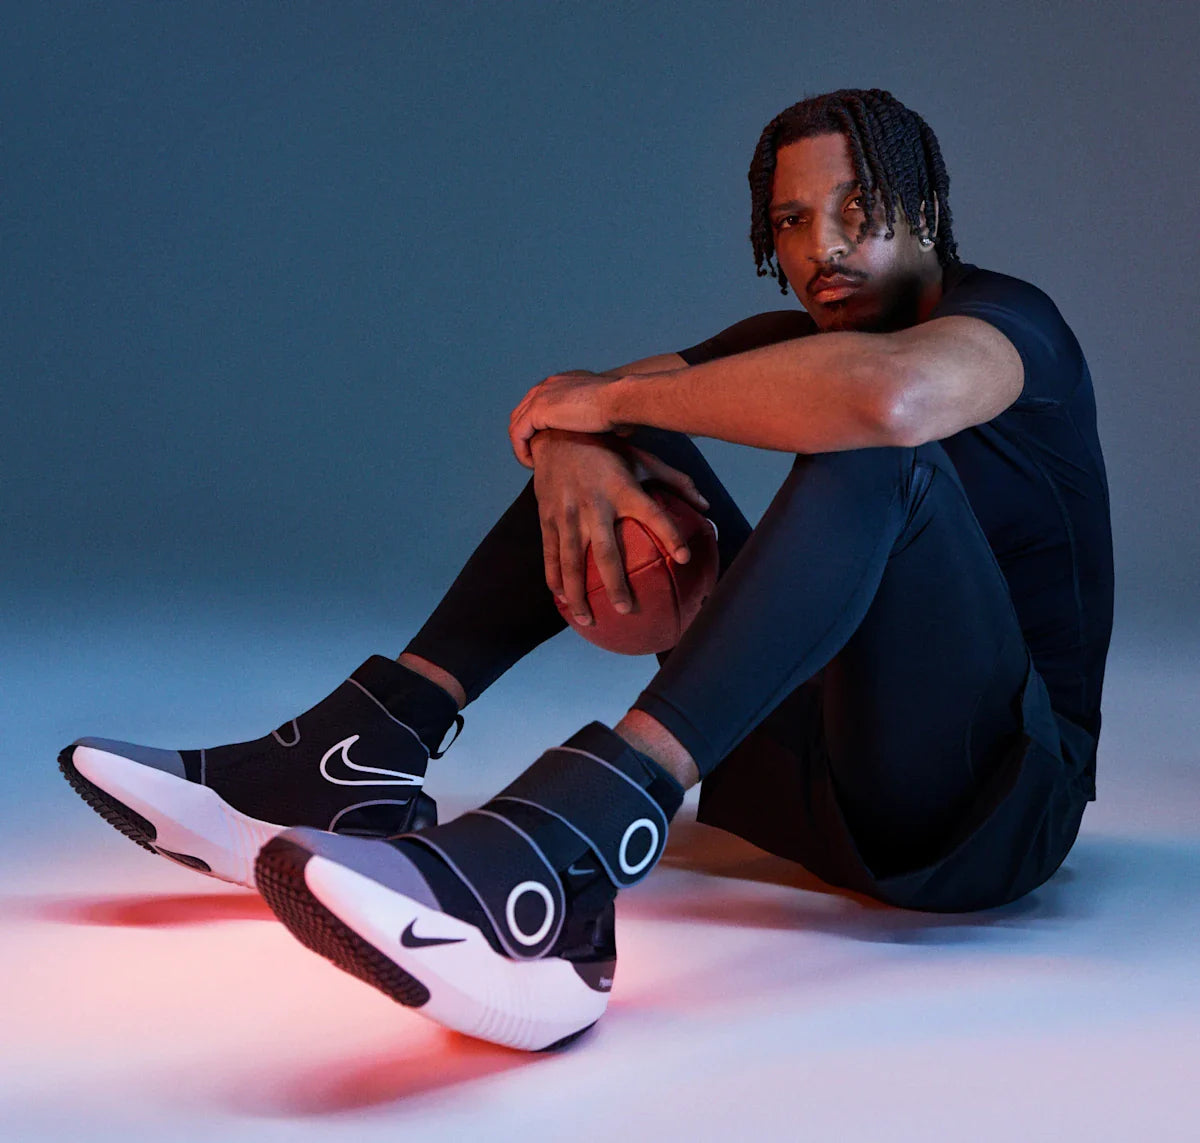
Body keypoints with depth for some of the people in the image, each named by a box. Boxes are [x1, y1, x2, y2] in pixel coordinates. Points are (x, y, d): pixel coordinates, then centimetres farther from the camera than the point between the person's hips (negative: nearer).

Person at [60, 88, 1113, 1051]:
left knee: (874, 451, -32)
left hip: (995, 798, -6)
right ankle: (362, 761, -10)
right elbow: (563, 399, 7)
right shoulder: (793, 340, 13)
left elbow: (889, 395, -35)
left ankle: (546, 866, -48)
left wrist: (612, 398, -23)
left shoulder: (1004, 318, -9)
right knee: (619, 441, 4)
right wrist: (571, 447, -19)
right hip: (828, 770, 7)